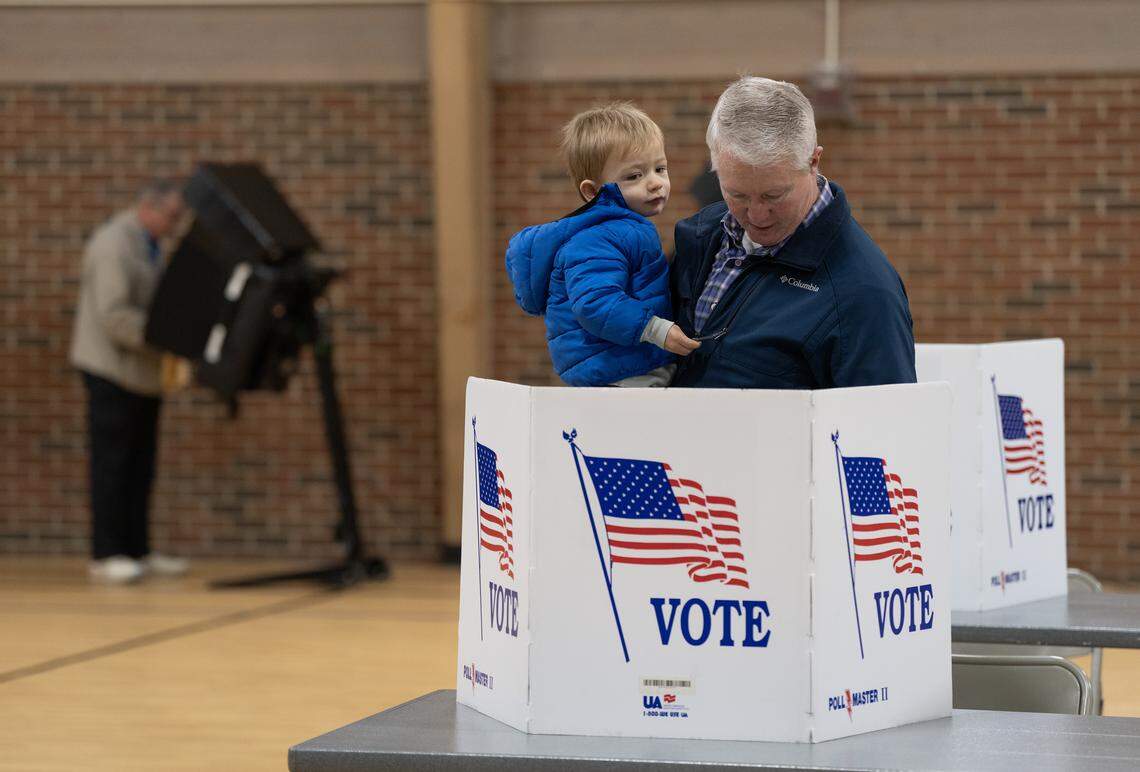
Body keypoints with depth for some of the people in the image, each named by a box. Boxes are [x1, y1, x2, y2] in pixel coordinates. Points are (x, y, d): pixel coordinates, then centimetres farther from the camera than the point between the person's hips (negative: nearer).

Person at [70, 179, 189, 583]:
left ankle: (137, 550, 15)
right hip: (113, 369, -9)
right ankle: (107, 555, -1)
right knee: (112, 463, -5)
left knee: (140, 464, 10)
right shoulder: (113, 246, -18)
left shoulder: (146, 245, 14)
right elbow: (114, 316, -24)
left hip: (141, 370, 9)